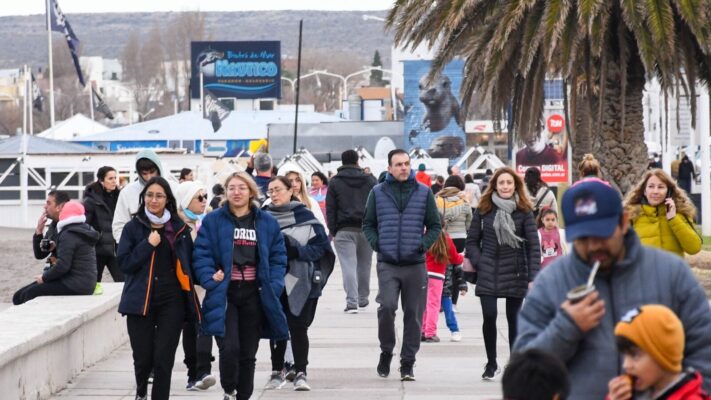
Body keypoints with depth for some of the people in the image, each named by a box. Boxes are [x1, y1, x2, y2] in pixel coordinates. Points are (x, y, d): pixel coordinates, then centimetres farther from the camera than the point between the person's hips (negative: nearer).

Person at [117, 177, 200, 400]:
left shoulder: (180, 228, 6)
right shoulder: (133, 228, 2)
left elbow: (189, 263, 11)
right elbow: (124, 263, -5)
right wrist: (148, 245, -15)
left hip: (172, 301, 1)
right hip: (141, 301, 0)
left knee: (164, 358, -6)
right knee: (143, 358, 3)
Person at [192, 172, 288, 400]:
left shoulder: (267, 223, 7)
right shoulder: (213, 221, 0)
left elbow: (278, 257, 8)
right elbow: (202, 255, -2)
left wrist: (273, 286, -5)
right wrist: (210, 280, -15)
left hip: (254, 294, 3)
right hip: (224, 293, -3)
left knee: (248, 353, 9)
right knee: (229, 348, -16)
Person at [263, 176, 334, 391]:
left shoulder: (305, 217, -2)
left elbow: (321, 246, -5)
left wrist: (297, 251, -17)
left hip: (299, 281, -3)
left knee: (298, 327, -4)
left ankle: (300, 374, 0)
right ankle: (277, 372, 22)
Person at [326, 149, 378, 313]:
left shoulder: (335, 182, 3)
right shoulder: (370, 180, 9)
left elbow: (330, 209, 0)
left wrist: (333, 231, 3)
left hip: (344, 230, -3)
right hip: (367, 229, 3)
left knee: (348, 265, -7)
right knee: (364, 264, 14)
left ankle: (352, 302, -17)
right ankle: (363, 298, 25)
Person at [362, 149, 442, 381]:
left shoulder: (423, 193, 5)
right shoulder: (378, 192, 5)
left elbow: (435, 225, 11)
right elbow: (368, 224, 13)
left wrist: (424, 244, -5)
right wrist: (376, 244, -3)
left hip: (415, 264, 1)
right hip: (387, 264, -1)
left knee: (413, 314, 4)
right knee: (386, 307, -17)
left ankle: (408, 364, 14)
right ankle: (386, 352, 5)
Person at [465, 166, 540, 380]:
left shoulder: (524, 212, 0)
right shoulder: (484, 210, 4)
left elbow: (534, 245, -4)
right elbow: (472, 240, 9)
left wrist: (534, 276, -12)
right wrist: (478, 263, -5)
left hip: (515, 274, -1)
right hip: (488, 274, 1)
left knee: (513, 319, 4)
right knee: (489, 316, -8)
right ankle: (491, 363, 9)